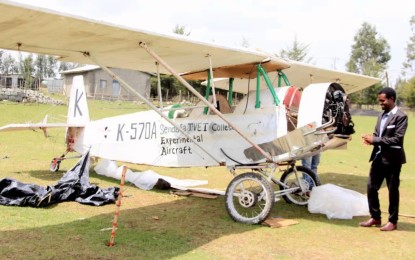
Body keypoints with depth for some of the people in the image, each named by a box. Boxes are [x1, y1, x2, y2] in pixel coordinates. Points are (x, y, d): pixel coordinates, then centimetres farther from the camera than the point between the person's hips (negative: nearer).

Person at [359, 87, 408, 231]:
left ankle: (393, 221, 18)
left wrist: (375, 140, -19)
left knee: (392, 190, 5)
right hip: (378, 157, 7)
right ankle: (375, 217, 23)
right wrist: (371, 139, -6)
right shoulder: (382, 115, 13)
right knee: (371, 187, 9)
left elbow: (397, 139, -19)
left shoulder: (401, 116, -12)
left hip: (392, 159, -7)